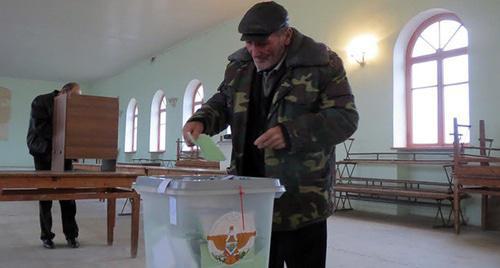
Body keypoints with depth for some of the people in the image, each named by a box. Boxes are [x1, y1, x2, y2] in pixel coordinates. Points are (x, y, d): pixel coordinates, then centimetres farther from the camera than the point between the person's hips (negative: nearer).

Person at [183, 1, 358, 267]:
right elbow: (222, 103, 20)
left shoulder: (323, 63, -9)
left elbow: (345, 118, -12)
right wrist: (201, 120, -3)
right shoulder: (239, 65, 8)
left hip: (301, 200, -5)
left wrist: (291, 133, -24)